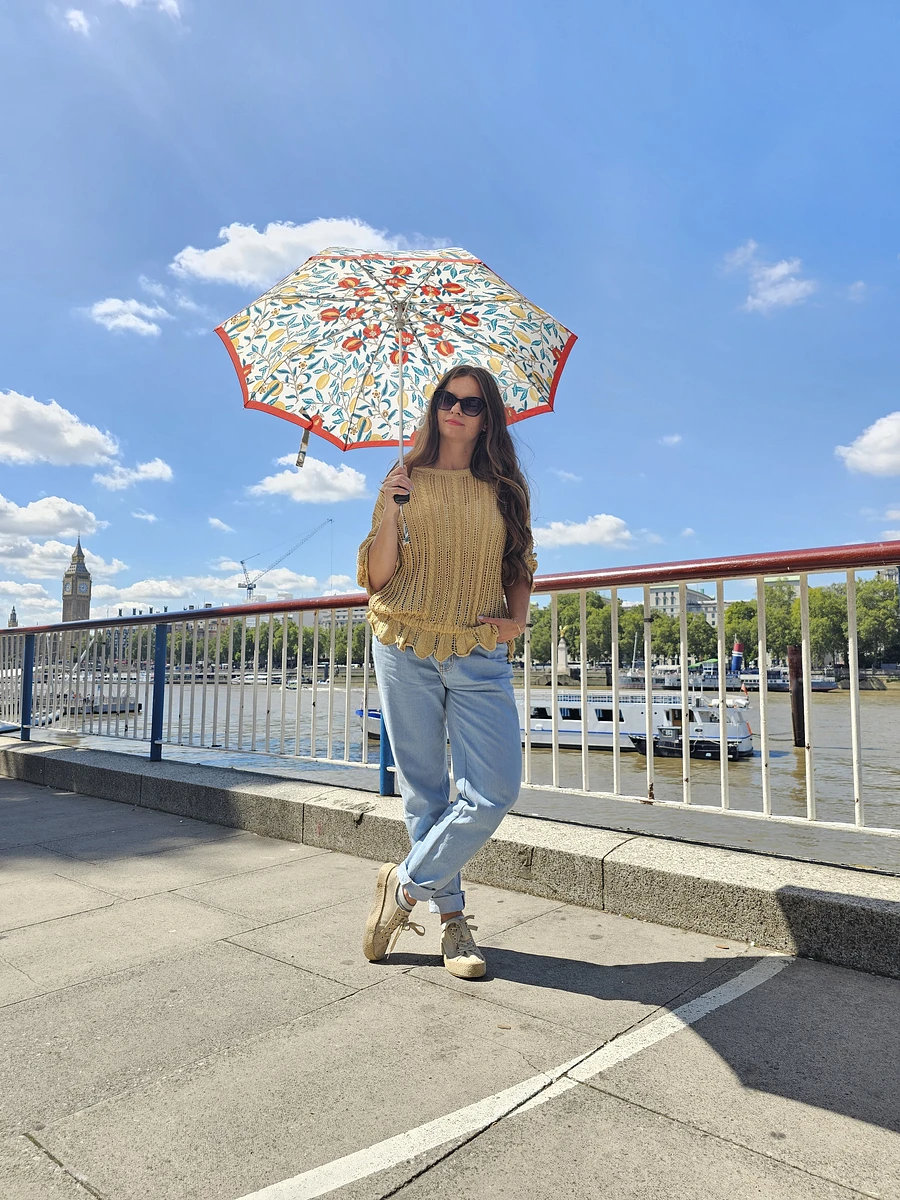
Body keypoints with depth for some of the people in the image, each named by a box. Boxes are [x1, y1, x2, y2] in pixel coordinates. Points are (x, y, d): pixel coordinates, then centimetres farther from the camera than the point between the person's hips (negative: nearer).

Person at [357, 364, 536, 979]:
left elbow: (521, 566, 19)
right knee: (424, 790, 4)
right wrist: (394, 508, -11)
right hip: (405, 649, -1)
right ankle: (451, 915, 21)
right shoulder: (403, 483, 8)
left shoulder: (505, 490, 12)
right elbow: (376, 579, 2)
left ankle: (407, 883, 11)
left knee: (496, 791, -10)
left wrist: (518, 618, 0)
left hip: (480, 656, 1)